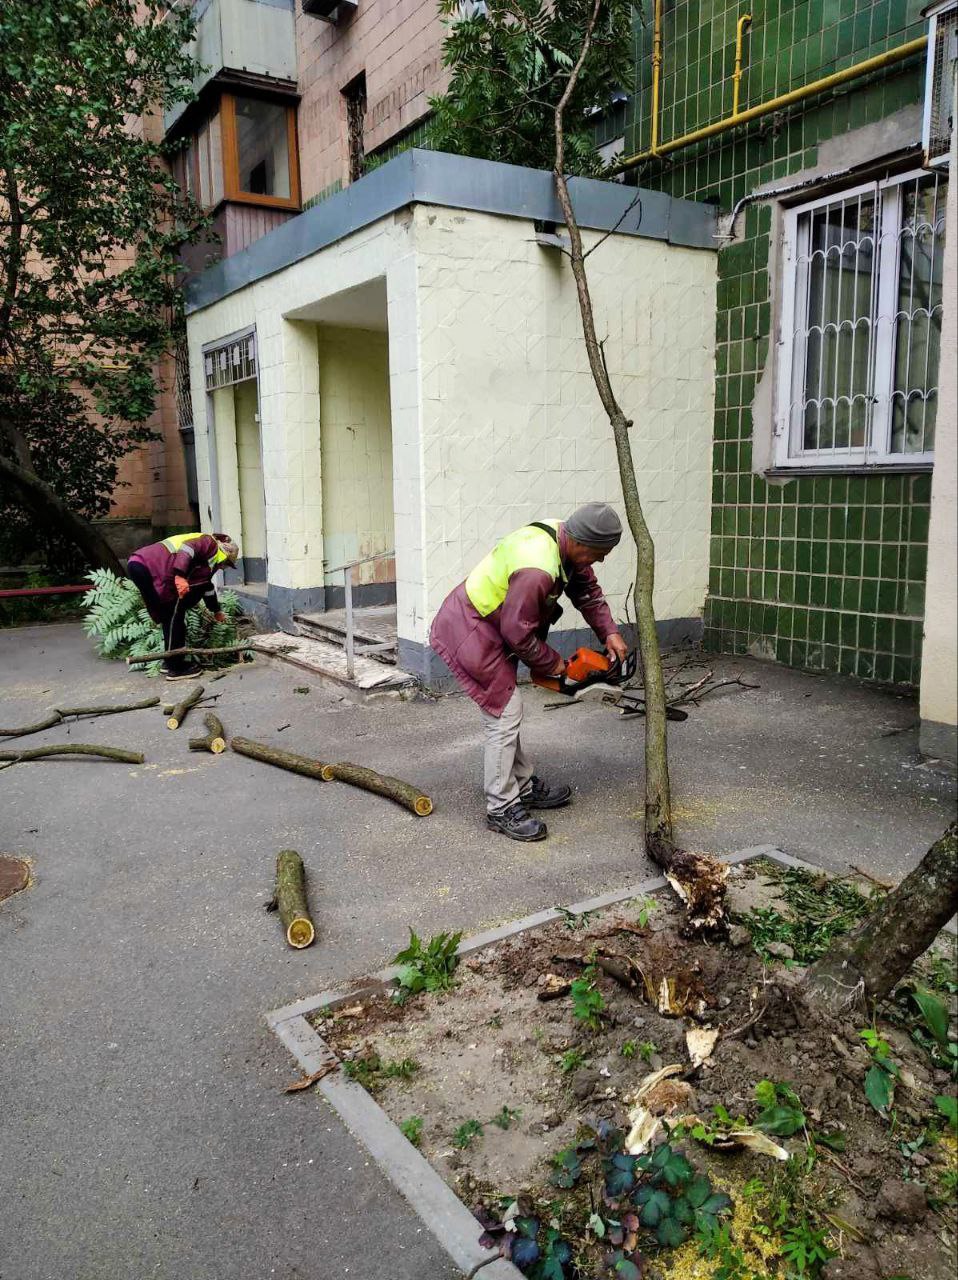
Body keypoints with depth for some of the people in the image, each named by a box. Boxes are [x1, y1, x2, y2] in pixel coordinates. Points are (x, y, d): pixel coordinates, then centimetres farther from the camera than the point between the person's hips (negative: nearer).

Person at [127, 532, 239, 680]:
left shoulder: (209, 560, 30)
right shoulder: (209, 543, 0)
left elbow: (206, 585, 45)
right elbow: (187, 549, -21)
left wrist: (216, 611, 56)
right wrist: (180, 576, -34)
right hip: (148, 566, -11)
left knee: (170, 617, 17)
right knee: (174, 616, -4)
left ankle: (170, 662, 26)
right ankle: (175, 668, 1)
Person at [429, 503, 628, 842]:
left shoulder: (563, 539, -4)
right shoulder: (537, 569, -33)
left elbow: (587, 590, 10)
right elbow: (518, 632, -25)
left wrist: (609, 633, 2)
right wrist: (552, 664, -10)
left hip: (489, 628, 10)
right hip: (469, 634, -10)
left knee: (506, 711, 18)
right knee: (505, 715, -7)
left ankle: (525, 787, 31)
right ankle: (501, 810, 3)